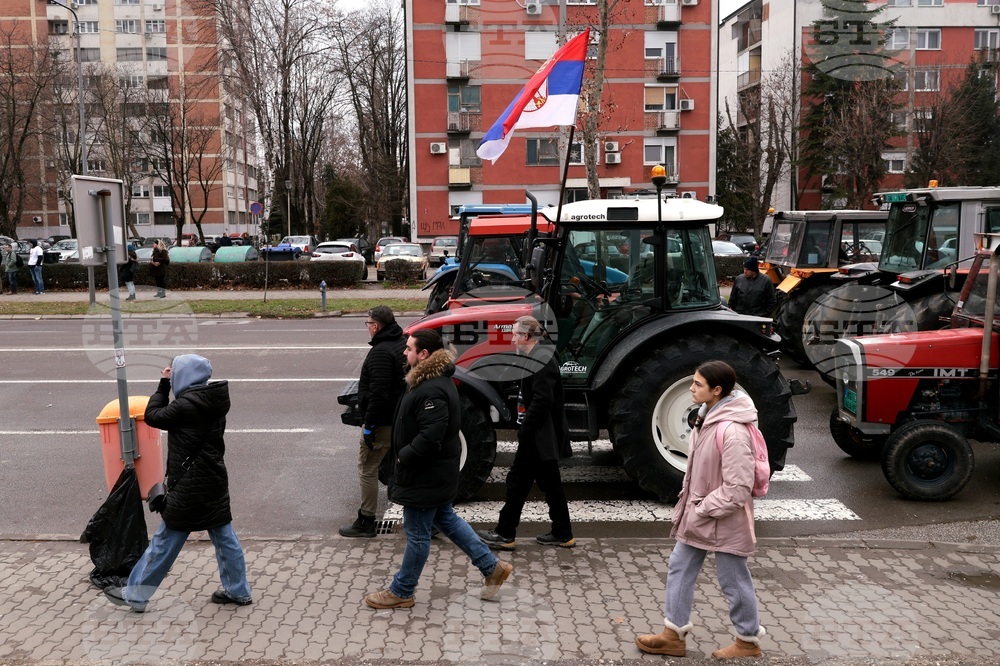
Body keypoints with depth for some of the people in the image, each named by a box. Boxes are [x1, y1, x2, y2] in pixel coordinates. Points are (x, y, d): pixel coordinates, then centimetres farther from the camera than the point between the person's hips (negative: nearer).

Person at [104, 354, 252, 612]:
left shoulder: (186, 404, -20)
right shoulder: (213, 401, 5)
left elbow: (152, 416, -6)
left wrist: (163, 385, 1)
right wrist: (168, 385, 8)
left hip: (189, 486, -8)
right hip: (215, 481, 8)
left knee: (166, 541, 4)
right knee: (224, 536, 13)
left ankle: (135, 595, 17)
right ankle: (238, 591, 22)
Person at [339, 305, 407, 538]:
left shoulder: (380, 352, -21)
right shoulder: (403, 345, 8)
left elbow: (378, 393, -26)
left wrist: (369, 426, -21)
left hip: (382, 422, -9)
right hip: (401, 420, 9)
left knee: (367, 470, 3)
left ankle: (366, 522, 11)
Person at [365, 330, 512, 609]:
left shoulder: (432, 391, -26)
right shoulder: (433, 380, 8)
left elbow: (431, 436, -32)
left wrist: (403, 456, -20)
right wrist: (405, 455, 10)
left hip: (426, 476, -11)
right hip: (435, 473, 11)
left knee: (417, 535, 5)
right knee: (446, 519, 22)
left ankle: (401, 592, 21)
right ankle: (492, 567, 29)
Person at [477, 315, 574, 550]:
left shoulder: (540, 359, -18)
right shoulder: (539, 356, 15)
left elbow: (542, 401, -25)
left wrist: (524, 431, -20)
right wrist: (524, 430, 14)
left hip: (538, 437, -10)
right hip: (543, 437, 10)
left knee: (518, 481, -2)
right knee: (550, 484, 15)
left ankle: (504, 535, 7)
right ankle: (562, 534, 22)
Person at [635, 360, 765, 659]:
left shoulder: (732, 431, -27)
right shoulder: (707, 416, 3)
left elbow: (737, 489, -27)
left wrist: (702, 511, -21)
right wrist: (689, 504, 12)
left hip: (724, 520, -9)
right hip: (697, 513, 9)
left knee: (734, 582, 9)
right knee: (679, 568, 14)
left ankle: (748, 641, 29)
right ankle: (673, 635, 26)